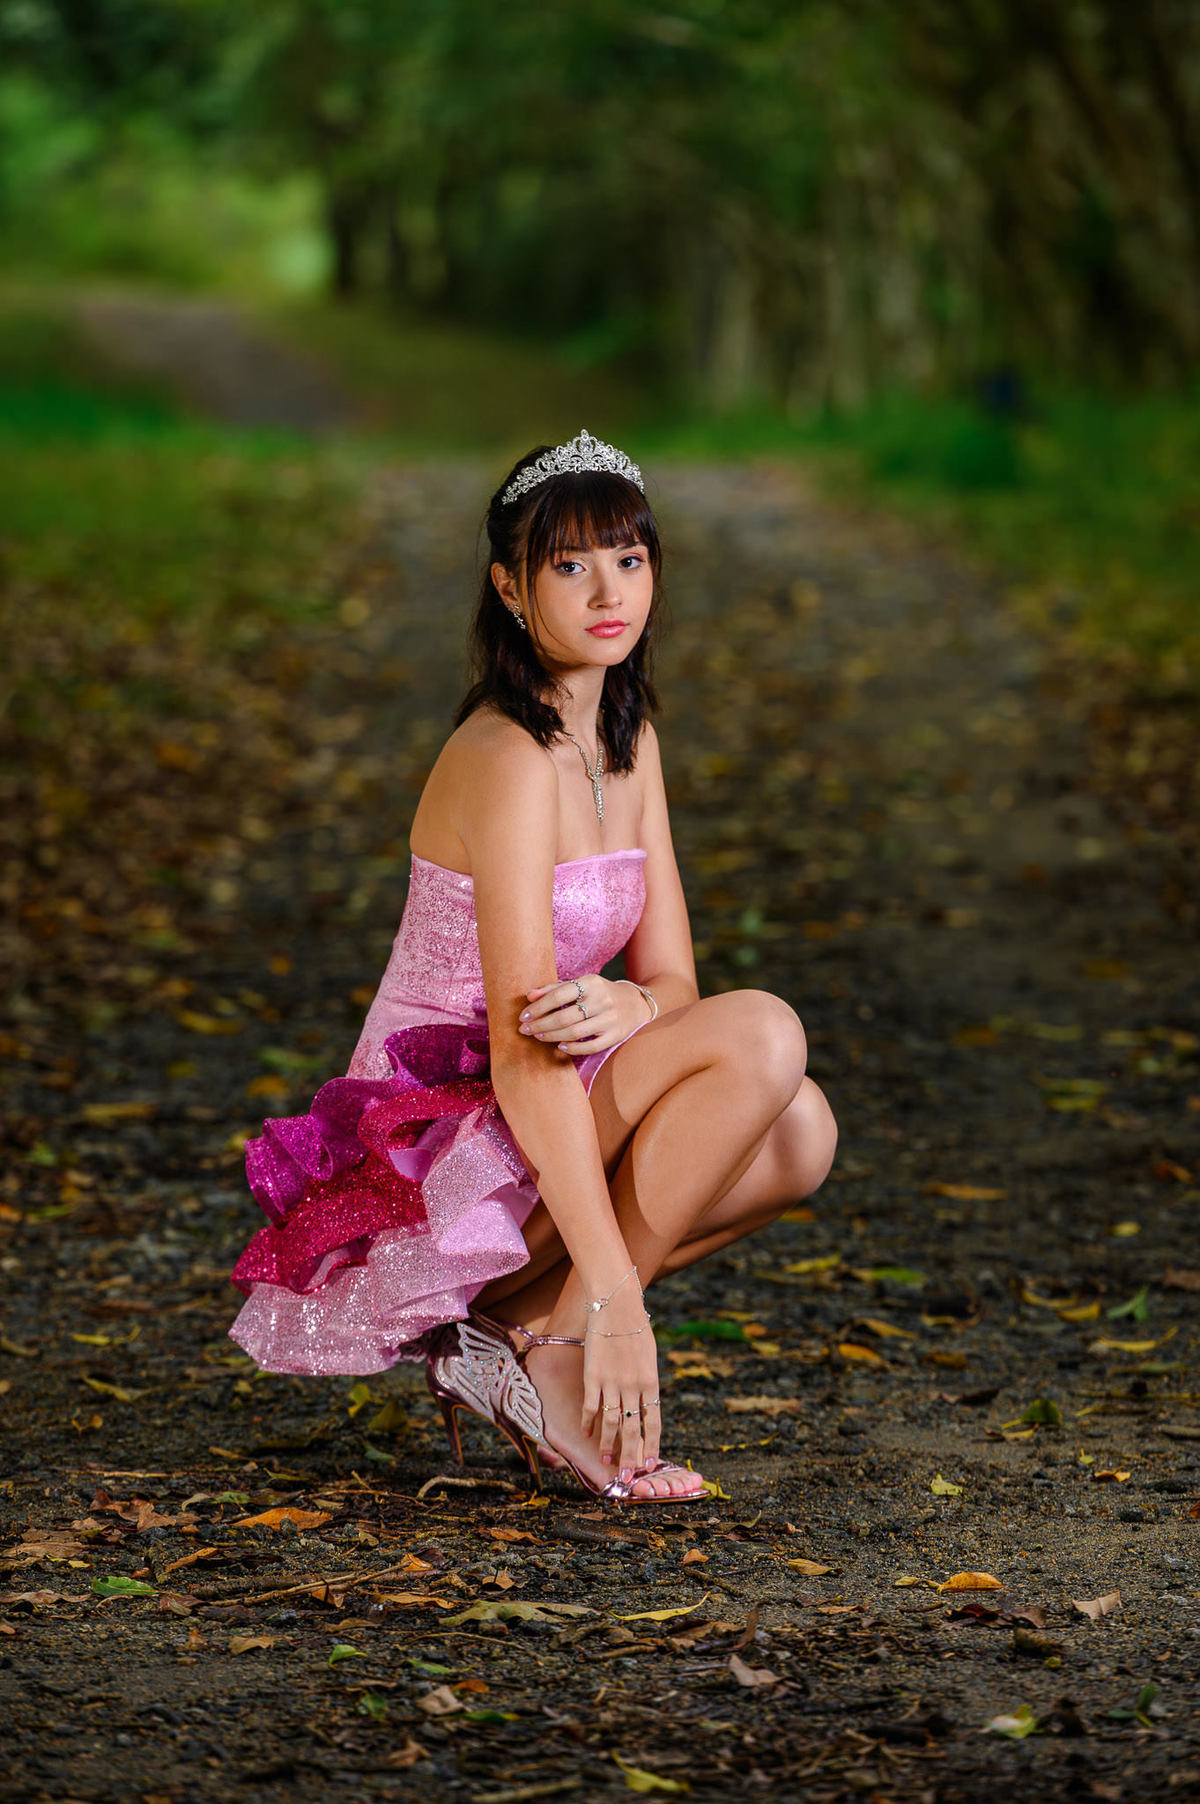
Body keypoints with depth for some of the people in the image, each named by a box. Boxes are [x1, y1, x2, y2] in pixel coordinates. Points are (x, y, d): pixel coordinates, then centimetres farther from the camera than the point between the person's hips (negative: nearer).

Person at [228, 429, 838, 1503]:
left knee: (799, 1137, -9)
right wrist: (616, 1298, -30)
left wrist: (619, 1009, -22)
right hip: (429, 1158, -8)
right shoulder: (509, 761, -19)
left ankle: (506, 1318, 4)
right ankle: (556, 1348, -12)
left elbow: (673, 980, 5)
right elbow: (520, 1051, -25)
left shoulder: (628, 743, 9)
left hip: (518, 1139, 8)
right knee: (762, 1034, -21)